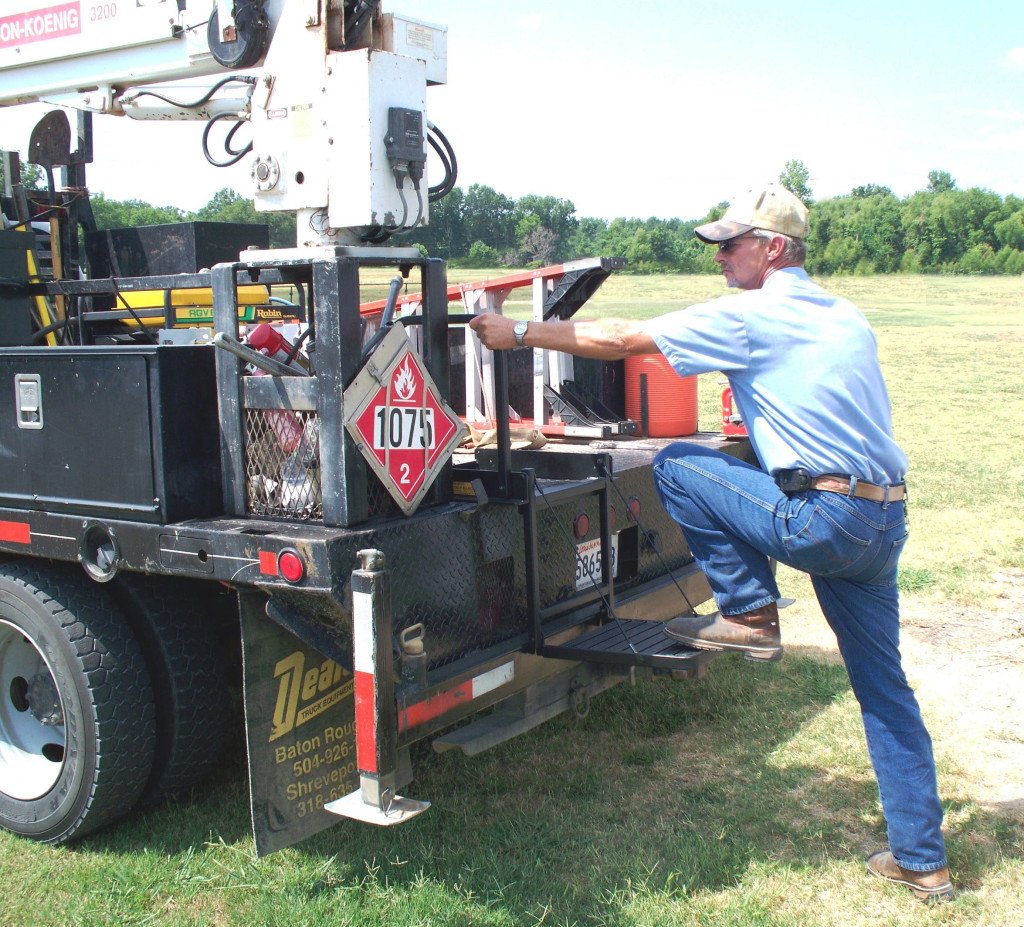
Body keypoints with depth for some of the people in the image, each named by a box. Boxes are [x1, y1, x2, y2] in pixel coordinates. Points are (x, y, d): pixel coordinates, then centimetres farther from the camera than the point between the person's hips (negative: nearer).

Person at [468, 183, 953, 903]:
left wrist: (521, 332, 2)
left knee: (675, 464, 3)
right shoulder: (845, 316, 17)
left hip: (823, 519, -9)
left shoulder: (749, 316, -7)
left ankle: (749, 615, 7)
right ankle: (922, 862, 23)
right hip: (886, 519, 9)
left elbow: (619, 340, -6)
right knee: (884, 688, 16)